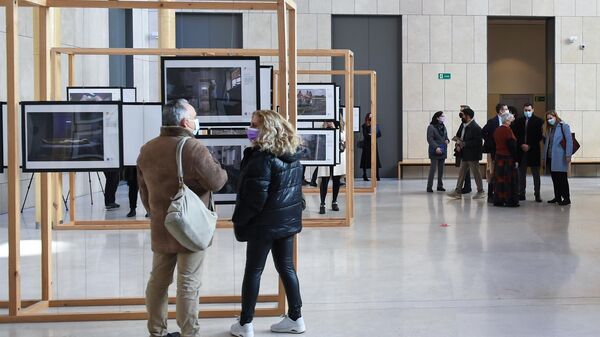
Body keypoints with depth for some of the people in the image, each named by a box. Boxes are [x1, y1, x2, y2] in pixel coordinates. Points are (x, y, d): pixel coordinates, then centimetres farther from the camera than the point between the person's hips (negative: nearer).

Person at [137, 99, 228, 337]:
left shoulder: (147, 150, 6)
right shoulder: (194, 148, -17)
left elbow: (143, 190, 13)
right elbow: (216, 182, -17)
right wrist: (221, 170, 5)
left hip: (159, 229, 7)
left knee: (158, 281, 15)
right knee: (188, 284, 1)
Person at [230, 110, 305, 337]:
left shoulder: (262, 158, -19)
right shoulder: (293, 155, 6)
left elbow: (255, 196, -21)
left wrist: (239, 219, -10)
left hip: (265, 223, -7)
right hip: (288, 220, 8)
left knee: (253, 271, 3)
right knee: (286, 267, 15)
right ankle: (295, 318, 20)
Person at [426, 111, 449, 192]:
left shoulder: (443, 127, 12)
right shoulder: (431, 127, -7)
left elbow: (446, 137, 21)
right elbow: (430, 139, -13)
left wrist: (447, 140, -3)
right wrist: (436, 147, -22)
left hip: (443, 151, 6)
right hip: (435, 152, -6)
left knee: (441, 169, 9)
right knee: (433, 169, -8)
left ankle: (440, 186, 16)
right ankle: (429, 187, -4)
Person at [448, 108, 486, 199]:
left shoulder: (475, 127, -17)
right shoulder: (465, 126, 11)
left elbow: (477, 141, -22)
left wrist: (464, 144, -23)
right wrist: (459, 144, -2)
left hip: (472, 155, -9)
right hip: (464, 154, 9)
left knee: (476, 173, 2)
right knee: (461, 173, 9)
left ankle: (481, 191, 14)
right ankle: (458, 191, 12)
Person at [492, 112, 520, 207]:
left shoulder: (497, 130, 6)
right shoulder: (508, 130, -16)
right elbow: (512, 146, -17)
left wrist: (495, 156, 15)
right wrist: (515, 160, -13)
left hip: (498, 157, 7)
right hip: (508, 158, -7)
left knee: (499, 179, 10)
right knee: (509, 180, -1)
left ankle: (498, 200, 14)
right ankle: (510, 201, 2)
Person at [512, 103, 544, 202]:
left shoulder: (538, 121, 1)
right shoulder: (518, 121, 9)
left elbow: (540, 136, -5)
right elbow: (515, 135, 5)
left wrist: (529, 146, -11)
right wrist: (521, 145, -8)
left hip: (533, 151, -3)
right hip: (521, 150, 3)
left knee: (536, 174, 2)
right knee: (521, 174, 6)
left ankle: (537, 194, 6)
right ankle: (521, 193, 11)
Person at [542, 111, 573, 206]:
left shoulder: (564, 126, -3)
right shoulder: (549, 128, 18)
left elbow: (569, 141, -9)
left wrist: (568, 155, -17)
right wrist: (543, 158, 15)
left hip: (560, 158, -7)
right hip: (550, 158, 7)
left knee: (562, 178, -5)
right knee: (555, 179, 9)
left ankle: (566, 198, 0)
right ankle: (557, 197, 16)